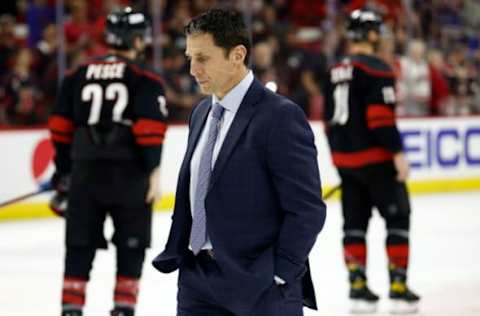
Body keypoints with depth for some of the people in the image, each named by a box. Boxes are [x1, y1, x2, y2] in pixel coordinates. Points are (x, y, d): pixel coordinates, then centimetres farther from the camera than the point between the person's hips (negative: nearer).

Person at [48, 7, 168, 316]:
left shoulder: (78, 76, 11)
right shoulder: (146, 79, -2)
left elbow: (61, 128, 12)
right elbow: (150, 129, -13)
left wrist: (63, 172, 20)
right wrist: (154, 172, -13)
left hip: (86, 171, 3)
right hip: (128, 174, -3)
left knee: (80, 244, 10)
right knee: (131, 245, 8)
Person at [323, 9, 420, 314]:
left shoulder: (336, 72, 12)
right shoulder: (377, 69, -12)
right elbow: (381, 116, -21)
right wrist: (397, 152, -19)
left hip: (345, 159, 7)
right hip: (375, 157, -7)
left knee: (355, 221, 11)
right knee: (397, 217, 0)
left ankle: (358, 287, 10)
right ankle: (398, 286, -3)